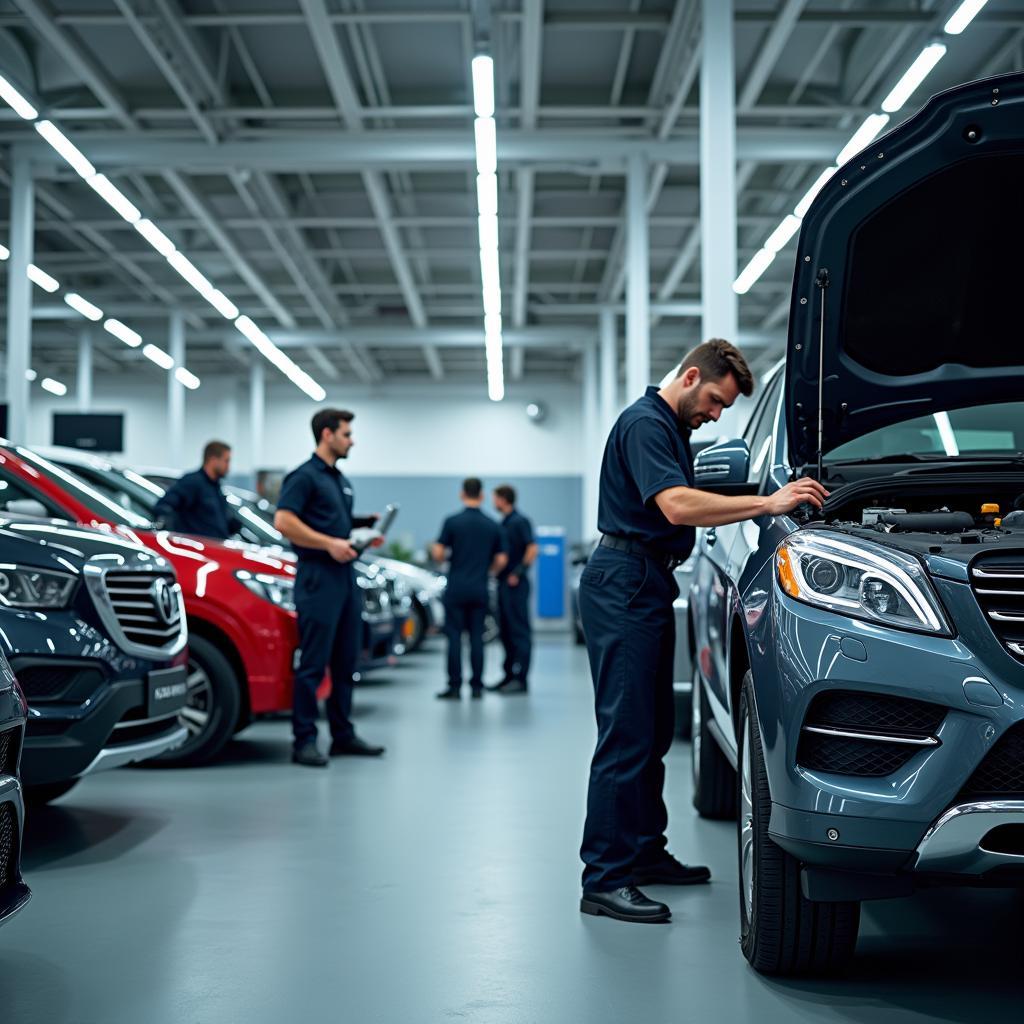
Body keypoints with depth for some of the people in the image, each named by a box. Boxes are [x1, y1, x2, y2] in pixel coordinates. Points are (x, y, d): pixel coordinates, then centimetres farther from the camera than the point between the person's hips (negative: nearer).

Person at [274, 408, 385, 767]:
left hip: (345, 575, 9)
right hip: (318, 576, -9)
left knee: (345, 662, 11)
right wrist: (330, 543, -20)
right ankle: (304, 740, -3)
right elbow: (283, 521, -18)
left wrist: (362, 527, 9)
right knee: (313, 663, -7)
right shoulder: (304, 476, -8)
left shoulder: (341, 480, 20)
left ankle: (343, 735, 19)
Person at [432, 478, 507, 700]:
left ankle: (454, 686, -2)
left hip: (456, 588, -3)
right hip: (480, 589, 3)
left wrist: (441, 553, 15)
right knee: (477, 637, 6)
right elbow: (501, 560, 5)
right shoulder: (493, 525, 4)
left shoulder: (452, 521, -7)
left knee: (454, 636, 0)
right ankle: (476, 686, 5)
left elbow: (438, 554, -8)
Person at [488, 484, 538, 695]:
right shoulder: (505, 523, 16)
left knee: (519, 631, -6)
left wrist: (518, 573, -18)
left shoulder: (520, 521, -11)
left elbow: (532, 550, -19)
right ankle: (509, 676, 16)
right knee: (506, 632, 11)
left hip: (515, 584, -9)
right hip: (504, 583, 9)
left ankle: (521, 679, -5)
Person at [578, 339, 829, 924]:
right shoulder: (645, 423, -13)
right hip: (623, 586, -11)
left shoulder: (675, 430, 21)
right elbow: (677, 507, -27)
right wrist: (767, 504, -29)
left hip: (650, 588, 11)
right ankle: (605, 880, -9)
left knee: (655, 731, 14)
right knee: (626, 734, -12)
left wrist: (761, 502, 12)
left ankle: (647, 853, 24)